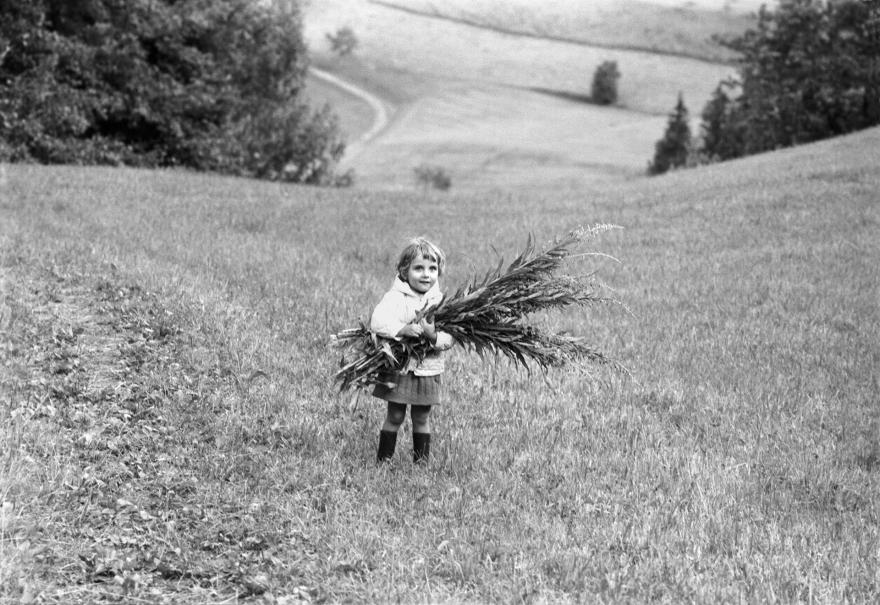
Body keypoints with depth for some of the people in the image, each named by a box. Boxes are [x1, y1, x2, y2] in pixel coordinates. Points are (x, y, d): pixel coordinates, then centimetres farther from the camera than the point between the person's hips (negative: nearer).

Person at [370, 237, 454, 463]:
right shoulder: (395, 297, -8)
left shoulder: (439, 301, 2)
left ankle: (422, 461, 21)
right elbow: (377, 321, -23)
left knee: (422, 418, 11)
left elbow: (449, 338, -5)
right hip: (399, 368, -3)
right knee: (394, 416, 4)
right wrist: (403, 329, -34)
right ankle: (383, 460, 15)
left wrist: (434, 336, -25)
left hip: (428, 370, 3)